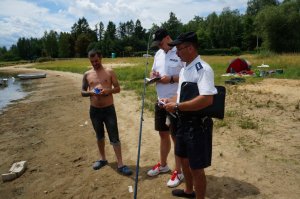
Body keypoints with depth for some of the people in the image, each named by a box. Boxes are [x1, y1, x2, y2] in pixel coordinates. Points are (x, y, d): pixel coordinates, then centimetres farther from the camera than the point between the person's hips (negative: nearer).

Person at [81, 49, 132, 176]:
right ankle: (103, 159, 35)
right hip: (94, 110, 3)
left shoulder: (109, 72, 0)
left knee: (114, 137, -2)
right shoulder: (87, 74, 6)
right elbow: (82, 92, 8)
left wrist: (108, 91, -21)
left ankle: (120, 164, 6)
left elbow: (118, 88, 0)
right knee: (99, 136, 17)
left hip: (109, 109, -3)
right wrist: (90, 92, -14)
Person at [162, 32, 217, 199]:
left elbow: (207, 100, -31)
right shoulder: (184, 70, 10)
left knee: (196, 167, 4)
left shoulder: (203, 69, -20)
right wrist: (171, 100, 0)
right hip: (184, 122, 10)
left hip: (198, 124, -10)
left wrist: (176, 106, -26)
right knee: (184, 158, 25)